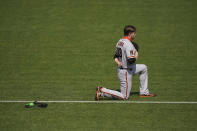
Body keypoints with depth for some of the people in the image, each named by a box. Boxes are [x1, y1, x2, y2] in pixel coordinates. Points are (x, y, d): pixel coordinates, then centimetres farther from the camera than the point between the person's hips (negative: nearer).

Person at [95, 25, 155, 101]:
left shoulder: (120, 42, 7)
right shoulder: (129, 44, -22)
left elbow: (115, 57, 13)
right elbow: (131, 60, -29)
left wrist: (118, 62, -6)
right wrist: (136, 55, -9)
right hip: (126, 72, -10)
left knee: (143, 68, 22)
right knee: (124, 97, -1)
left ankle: (144, 92, 24)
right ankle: (102, 91, -6)